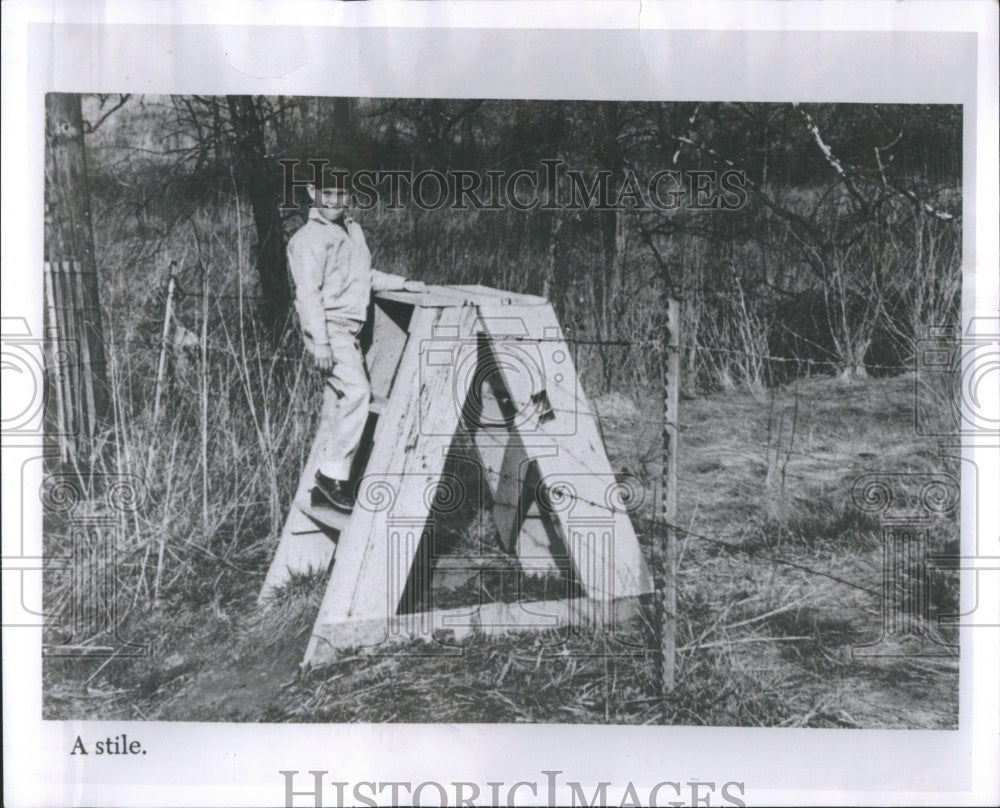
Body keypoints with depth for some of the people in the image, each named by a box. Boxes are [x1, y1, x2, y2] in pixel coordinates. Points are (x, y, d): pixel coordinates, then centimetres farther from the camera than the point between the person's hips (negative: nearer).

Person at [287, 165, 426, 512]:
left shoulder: (352, 229, 18)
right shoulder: (309, 239, -9)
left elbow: (365, 276, 30)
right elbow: (308, 292, -16)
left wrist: (402, 283, 19)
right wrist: (321, 342, -22)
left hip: (348, 329, 9)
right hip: (329, 326, -9)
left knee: (337, 402, 8)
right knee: (357, 391, -22)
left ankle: (324, 488, 14)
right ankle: (333, 473, -16)